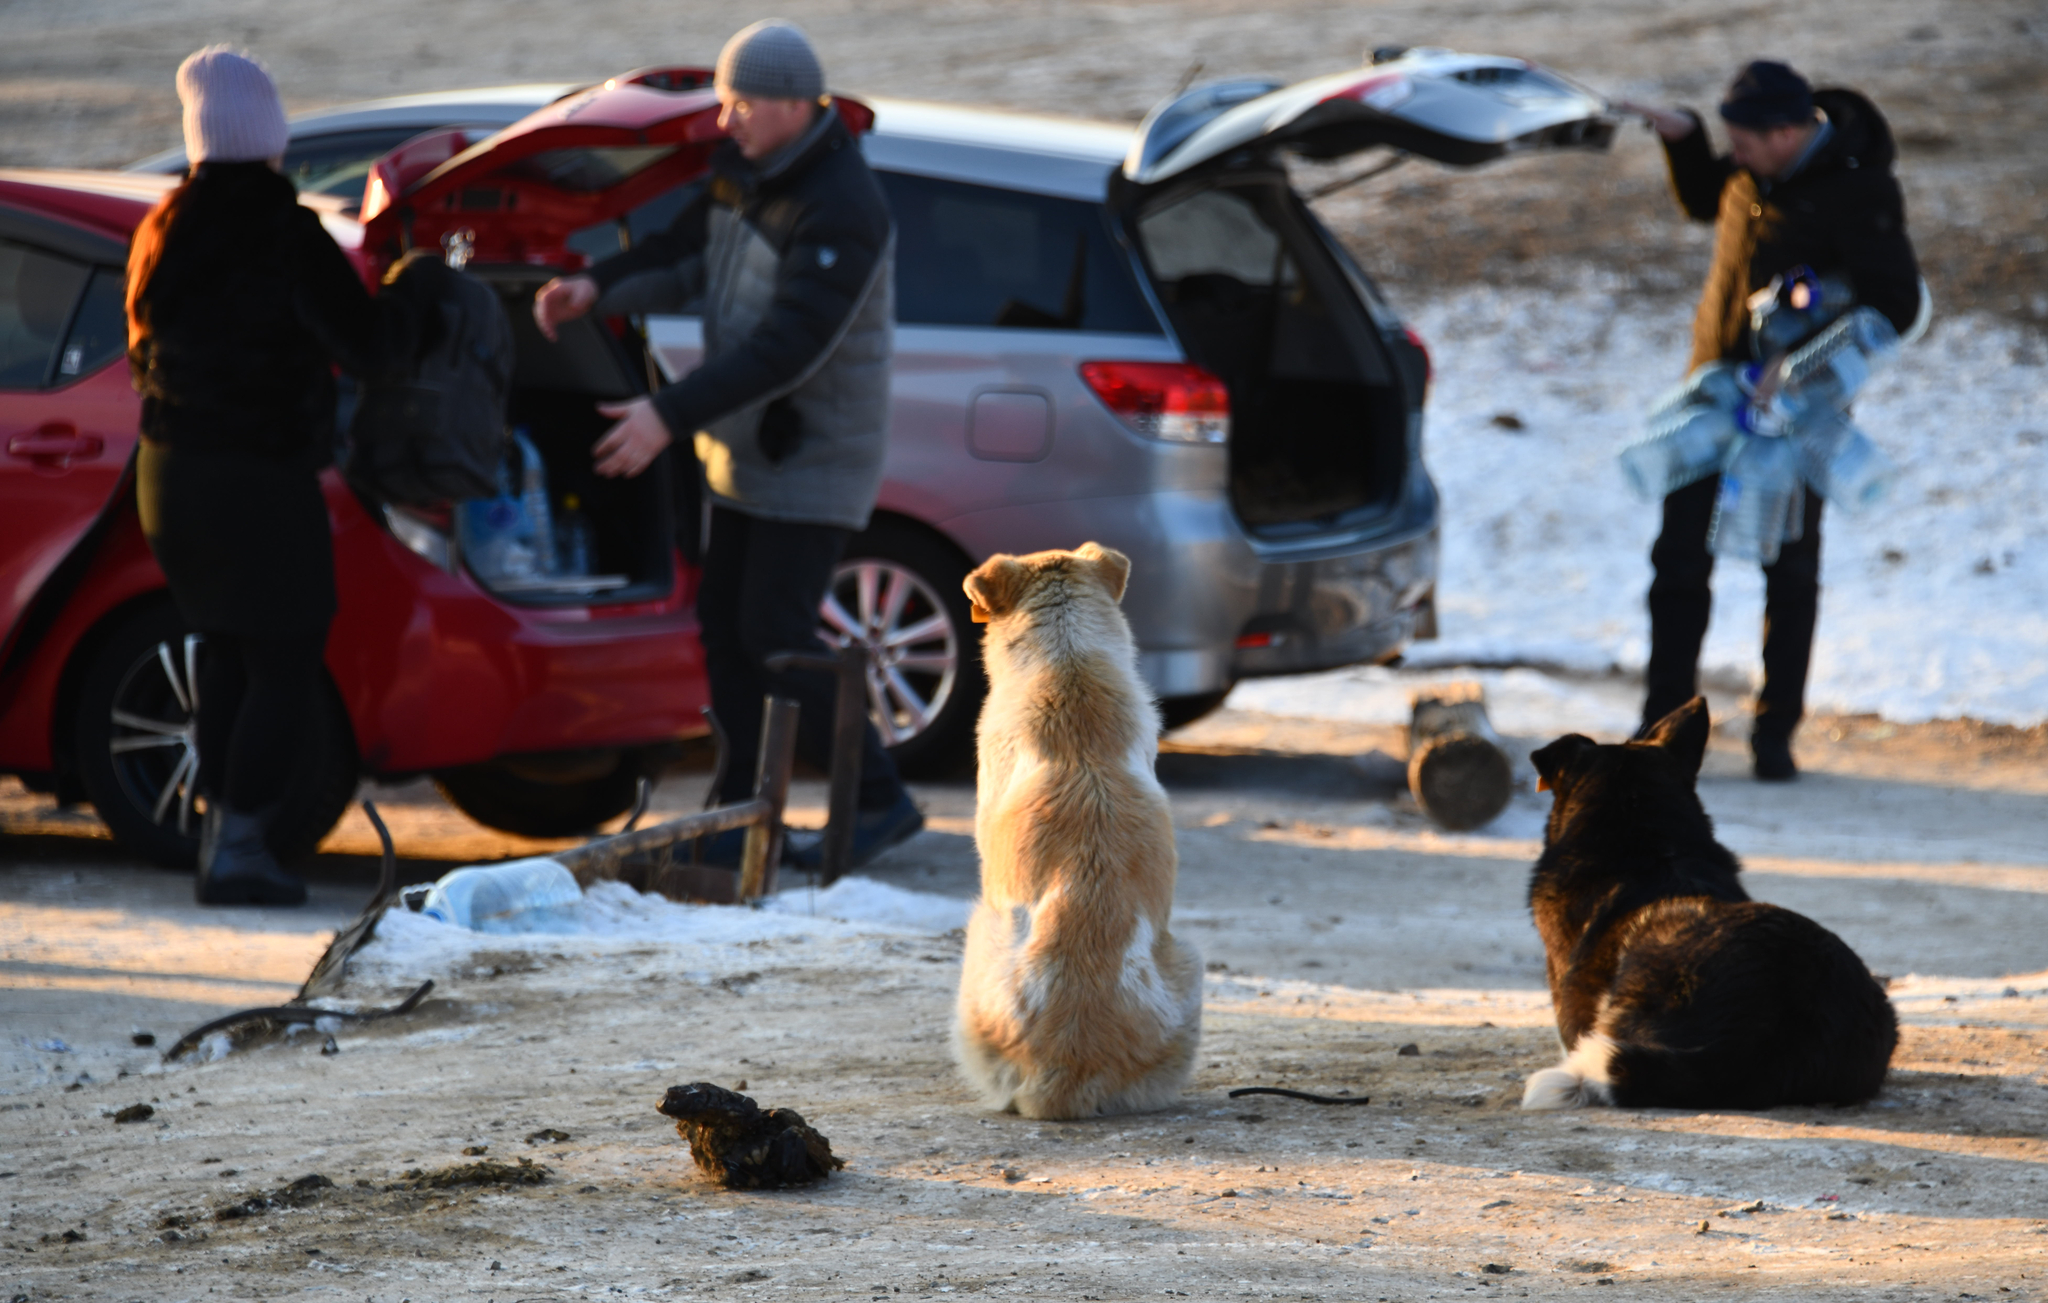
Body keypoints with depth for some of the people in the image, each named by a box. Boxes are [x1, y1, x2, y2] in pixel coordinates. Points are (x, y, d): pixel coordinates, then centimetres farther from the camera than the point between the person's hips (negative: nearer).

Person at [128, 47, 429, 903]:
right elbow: (359, 340, -16)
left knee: (226, 645, 21)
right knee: (285, 662, 0)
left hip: (172, 469, 7)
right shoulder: (283, 233, -15)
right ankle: (238, 845, -6)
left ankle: (219, 826, 22)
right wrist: (412, 319, 4)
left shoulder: (164, 230, 5)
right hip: (261, 474, -7)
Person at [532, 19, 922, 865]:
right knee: (725, 622, 9)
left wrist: (670, 416, -33)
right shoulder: (741, 173, 4)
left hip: (816, 455, -9)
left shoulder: (841, 212, -26)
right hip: (746, 446, 9)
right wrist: (594, 289, -11)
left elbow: (789, 346, -30)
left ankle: (880, 800, 1)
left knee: (774, 634, -10)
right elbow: (680, 261, 9)